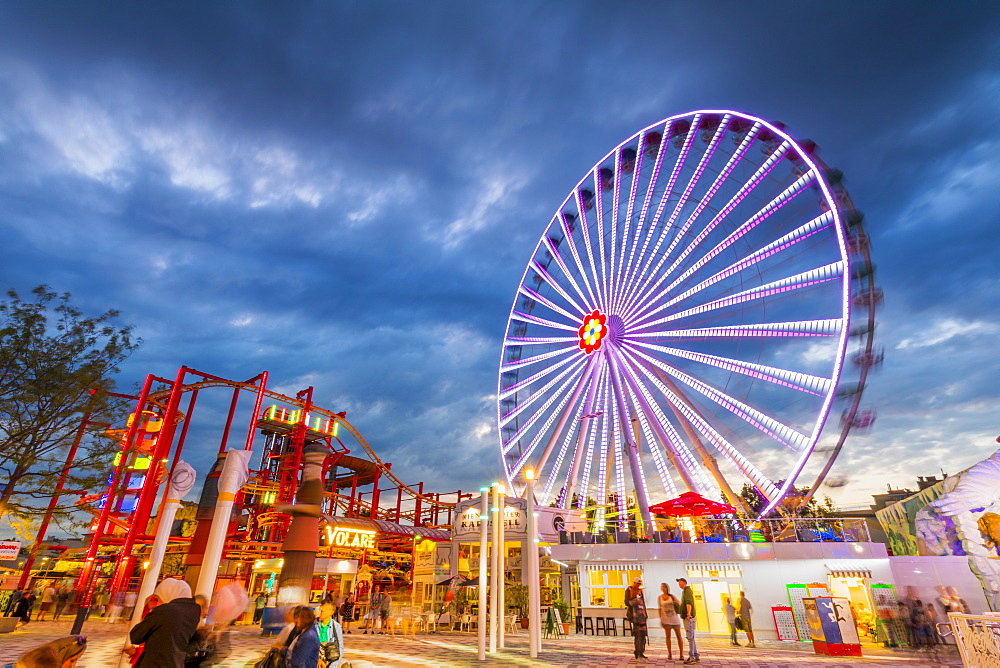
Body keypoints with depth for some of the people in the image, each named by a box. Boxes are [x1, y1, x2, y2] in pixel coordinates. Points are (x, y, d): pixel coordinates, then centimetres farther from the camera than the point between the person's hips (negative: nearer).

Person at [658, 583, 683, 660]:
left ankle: (681, 654, 11)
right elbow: (660, 609, 5)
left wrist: (676, 602, -24)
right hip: (666, 618, 0)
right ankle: (670, 654, 10)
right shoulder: (660, 597, 2)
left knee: (679, 636, 1)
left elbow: (680, 605, -1)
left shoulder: (672, 596, -1)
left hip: (674, 617, 0)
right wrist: (661, 620, -2)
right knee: (668, 636, 0)